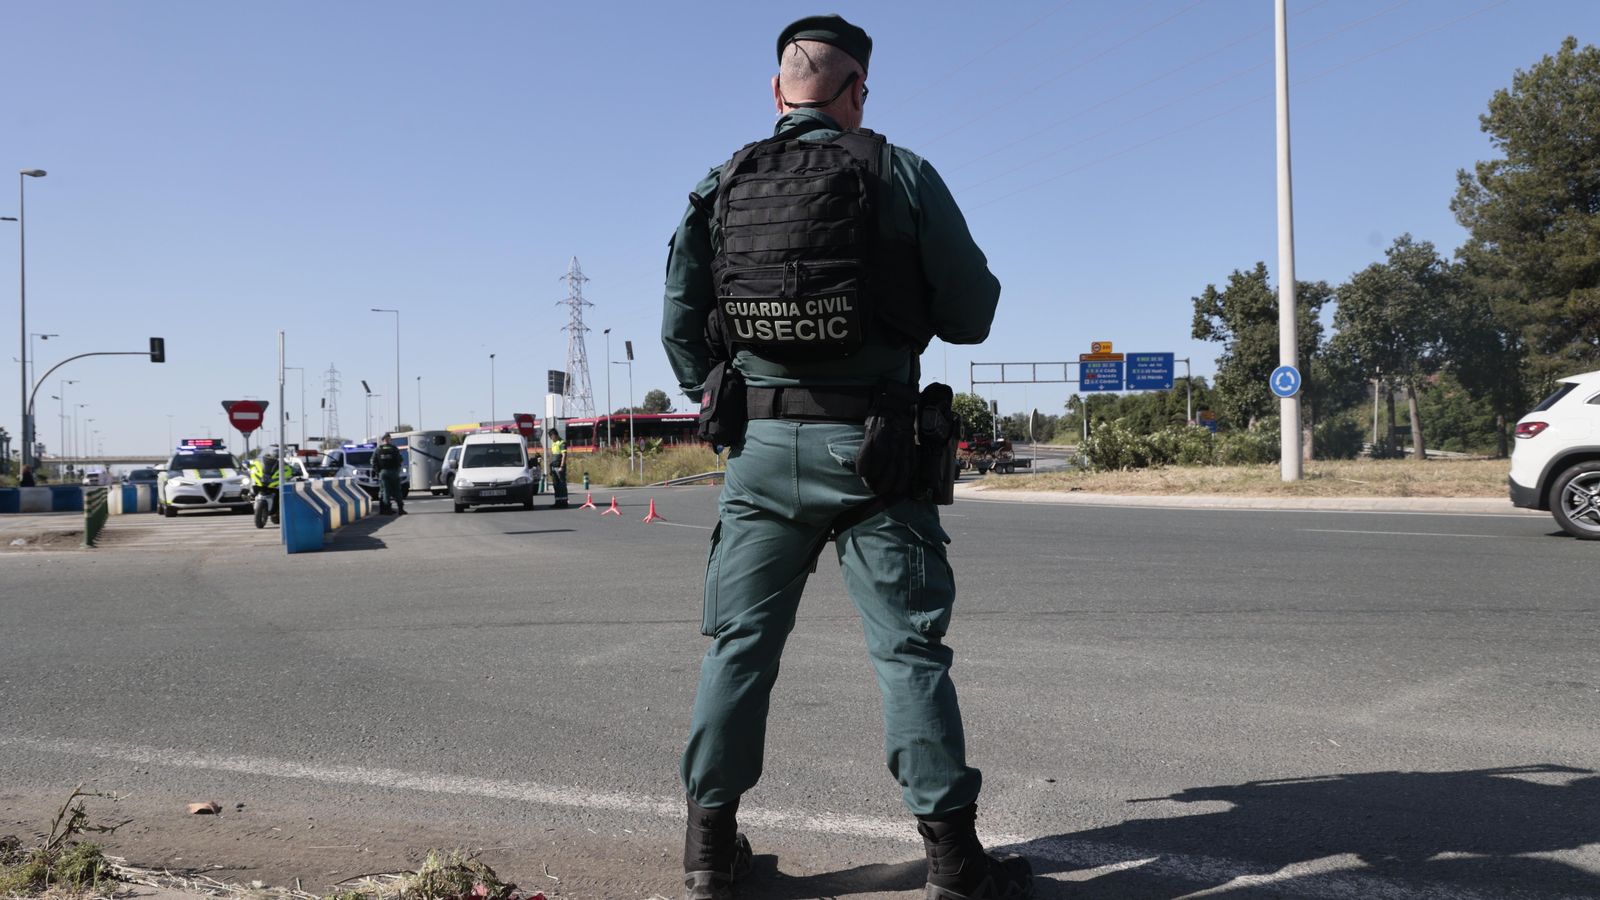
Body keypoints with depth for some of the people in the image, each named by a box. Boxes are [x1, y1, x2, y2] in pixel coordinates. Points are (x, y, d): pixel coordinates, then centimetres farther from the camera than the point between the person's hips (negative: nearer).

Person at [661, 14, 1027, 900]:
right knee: (910, 647, 3)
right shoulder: (899, 173, -1)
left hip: (761, 445, 3)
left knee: (739, 642, 10)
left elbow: (680, 323, 9)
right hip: (874, 448, -2)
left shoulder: (721, 187, 8)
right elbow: (971, 312, 0)